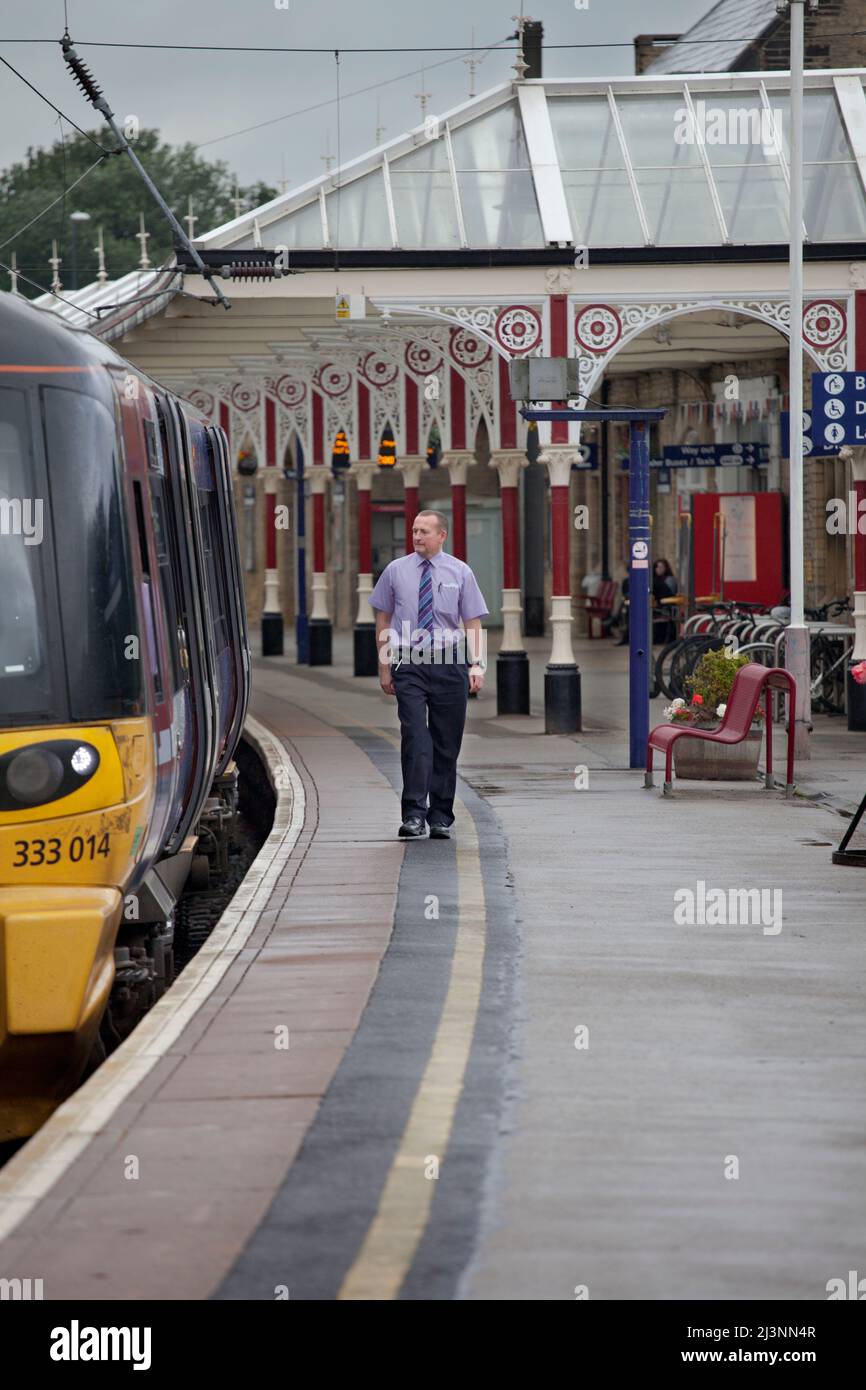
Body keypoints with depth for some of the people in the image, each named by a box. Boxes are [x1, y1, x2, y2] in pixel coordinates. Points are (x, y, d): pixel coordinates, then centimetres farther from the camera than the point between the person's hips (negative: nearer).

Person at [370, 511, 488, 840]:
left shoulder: (460, 573, 5)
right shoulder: (396, 571, 5)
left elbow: (473, 622, 3)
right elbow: (383, 619, 10)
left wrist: (477, 664, -8)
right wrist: (384, 667, 6)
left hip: (449, 665, 1)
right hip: (409, 665, -1)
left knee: (447, 744, 5)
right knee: (415, 739, -13)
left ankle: (441, 817, 14)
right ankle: (414, 815, -16)